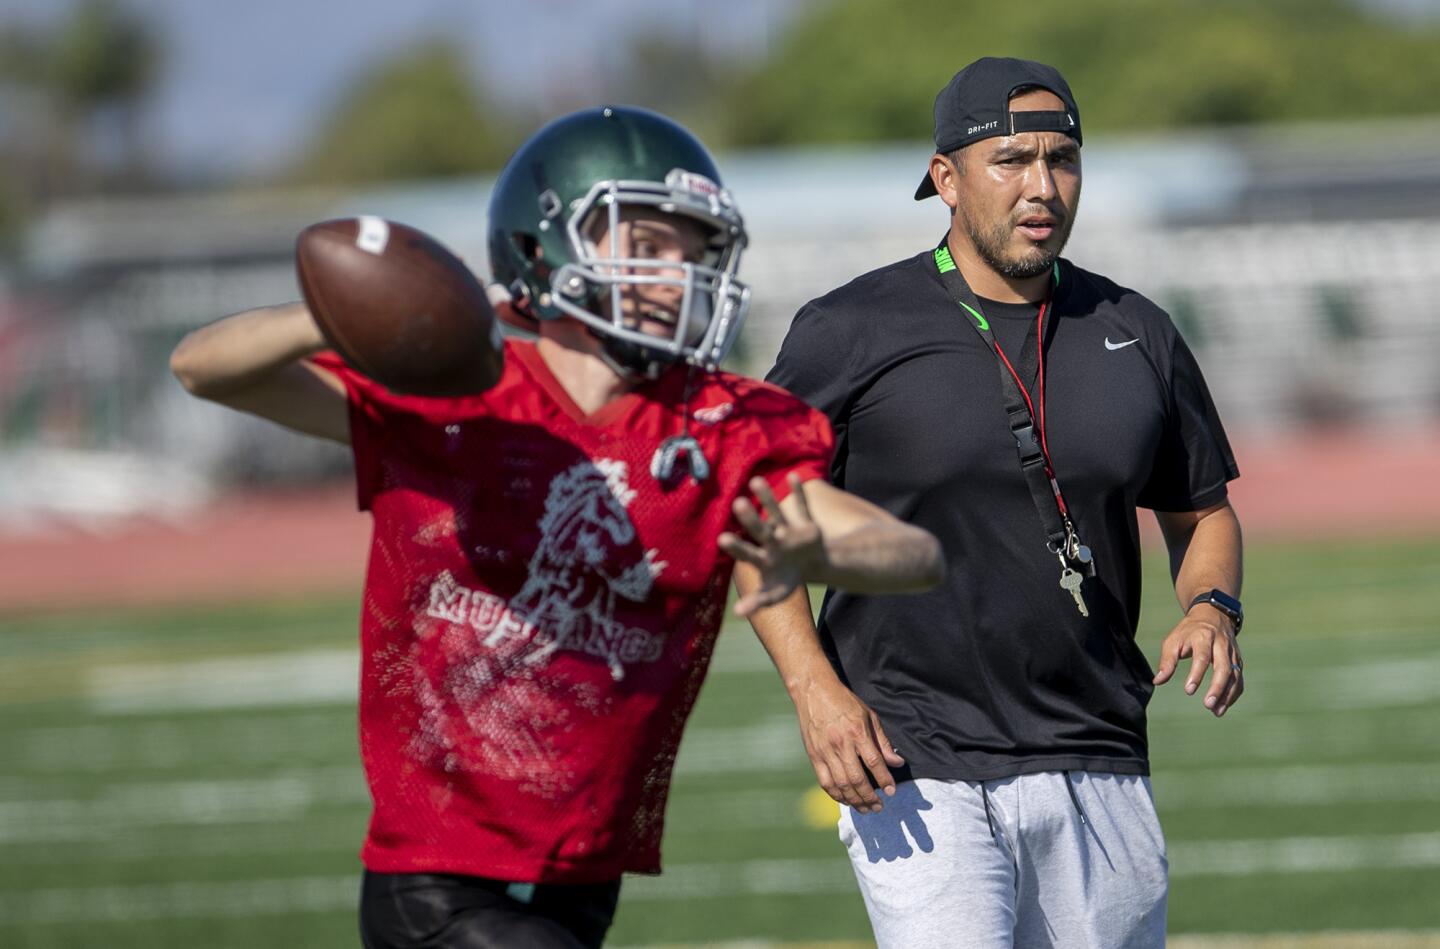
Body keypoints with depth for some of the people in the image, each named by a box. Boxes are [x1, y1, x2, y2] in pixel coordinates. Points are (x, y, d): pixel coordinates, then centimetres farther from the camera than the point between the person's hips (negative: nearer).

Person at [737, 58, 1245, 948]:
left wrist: (1213, 609, -3)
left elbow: (1202, 513, 20)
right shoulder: (853, 333, -4)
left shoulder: (1136, 336, 8)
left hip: (1096, 771, 5)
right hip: (916, 772, -4)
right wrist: (816, 689, -14)